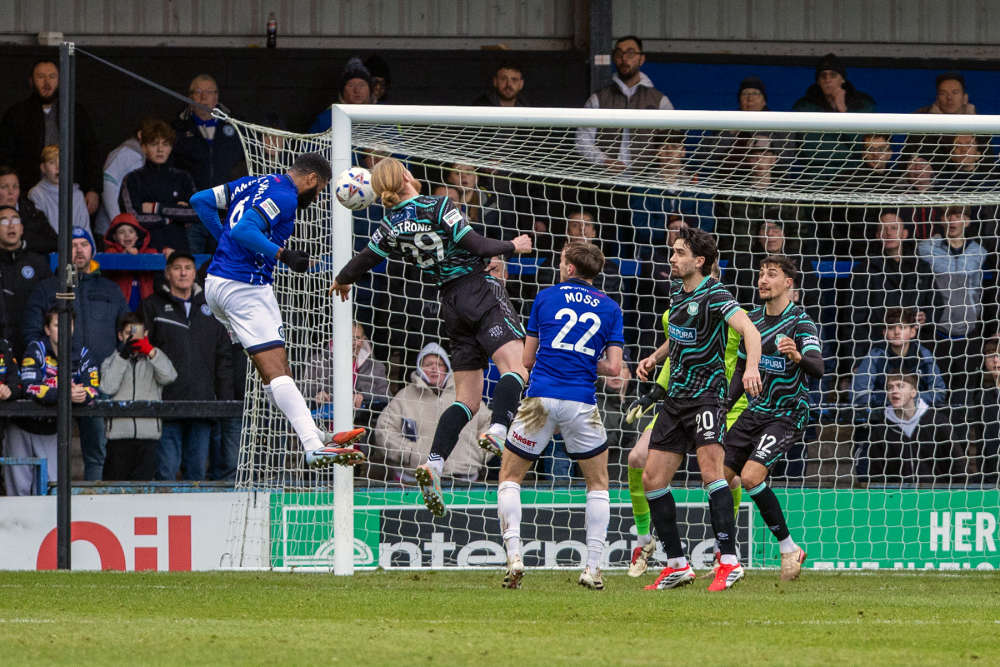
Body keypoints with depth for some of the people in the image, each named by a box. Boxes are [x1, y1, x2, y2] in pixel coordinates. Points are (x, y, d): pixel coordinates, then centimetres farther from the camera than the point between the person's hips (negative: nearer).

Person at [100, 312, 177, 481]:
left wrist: (151, 352, -19)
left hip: (148, 435, 0)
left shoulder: (154, 361, 14)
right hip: (119, 434, 0)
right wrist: (122, 356, -10)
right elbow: (108, 388, -4)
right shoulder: (111, 362, 14)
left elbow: (168, 377, -7)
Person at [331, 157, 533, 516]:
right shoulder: (438, 207, -7)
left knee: (466, 401, 8)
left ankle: (433, 464, -9)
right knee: (515, 368, -19)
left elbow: (364, 259, 20)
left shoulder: (391, 227, 7)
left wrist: (343, 280, 41)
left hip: (451, 304, 6)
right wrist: (513, 246, 6)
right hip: (481, 289, -6)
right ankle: (497, 432, -45)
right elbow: (476, 246, -12)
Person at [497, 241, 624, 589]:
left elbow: (527, 359, 11)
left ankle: (514, 557, -6)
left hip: (541, 399, -1)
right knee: (598, 484, 18)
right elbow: (613, 367, 1)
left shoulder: (545, 297, 8)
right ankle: (593, 568, 7)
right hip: (582, 404, 1)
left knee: (510, 476, 13)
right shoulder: (610, 308, 8)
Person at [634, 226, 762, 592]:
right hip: (676, 396, 9)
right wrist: (655, 357, 14)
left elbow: (749, 329, -28)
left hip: (706, 393, -9)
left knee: (711, 469, -23)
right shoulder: (678, 292, 12)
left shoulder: (714, 295, -13)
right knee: (652, 478, 5)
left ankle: (729, 560, -22)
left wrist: (752, 367, -45)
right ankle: (677, 565, 12)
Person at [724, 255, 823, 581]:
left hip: (787, 415, -7)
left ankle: (789, 548, -10)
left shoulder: (801, 322, -13)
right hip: (755, 411, 7)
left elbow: (817, 368, -27)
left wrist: (799, 357, -48)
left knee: (751, 476, -24)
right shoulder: (753, 318, 9)